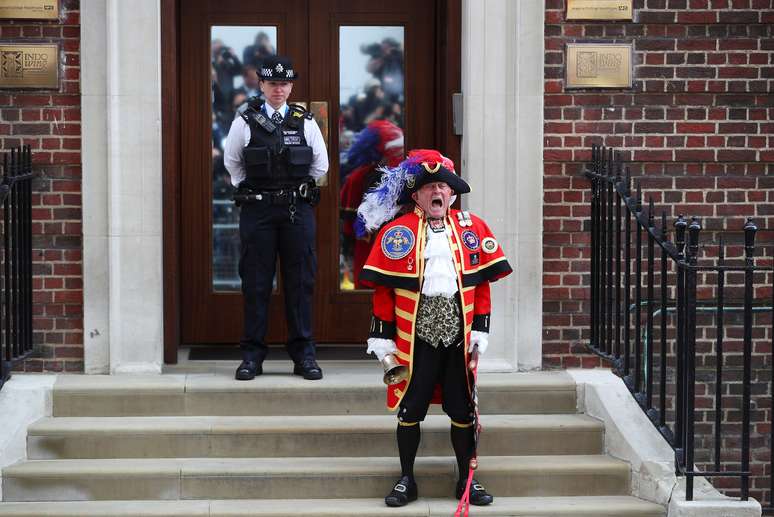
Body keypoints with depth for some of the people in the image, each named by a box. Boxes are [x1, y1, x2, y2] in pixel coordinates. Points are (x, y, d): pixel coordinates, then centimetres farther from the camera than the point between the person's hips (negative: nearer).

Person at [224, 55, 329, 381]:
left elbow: (320, 164, 15)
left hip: (297, 210, 1)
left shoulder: (305, 122, 5)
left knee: (300, 282, 3)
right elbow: (232, 162, 15)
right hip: (257, 210, -1)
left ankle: (303, 354, 8)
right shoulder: (245, 122, 2)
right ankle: (252, 354, 6)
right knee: (255, 283, 1)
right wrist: (247, 190, 12)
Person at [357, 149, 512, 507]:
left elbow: (482, 283, 8)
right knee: (410, 408, 3)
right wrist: (382, 337, -4)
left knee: (462, 410, 7)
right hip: (415, 338, -2)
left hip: (459, 337, 2)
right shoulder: (397, 232, -1)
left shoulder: (473, 228, 6)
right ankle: (406, 480, 16)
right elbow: (383, 289, -1)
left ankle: (467, 480, 19)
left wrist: (480, 330, 2)